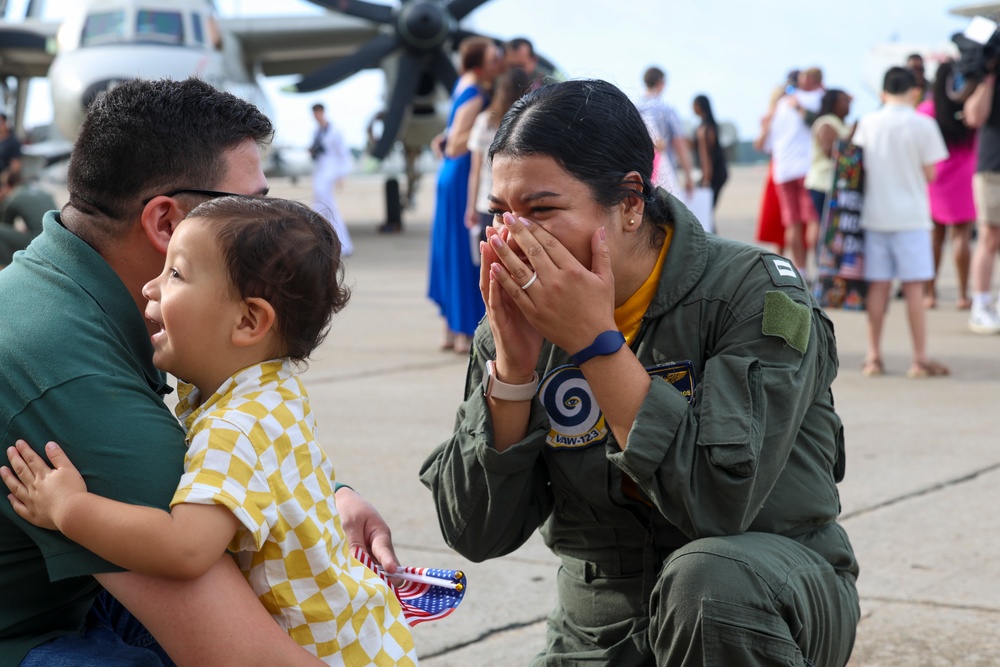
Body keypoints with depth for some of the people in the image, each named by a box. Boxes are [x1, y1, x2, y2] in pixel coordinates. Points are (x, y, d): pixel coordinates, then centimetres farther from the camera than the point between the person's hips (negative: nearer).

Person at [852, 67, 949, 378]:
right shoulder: (922, 125, -7)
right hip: (911, 216, -3)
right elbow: (930, 174, -5)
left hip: (875, 214, 3)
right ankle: (920, 359, 2)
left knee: (878, 285, 7)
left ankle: (873, 356, 11)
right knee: (914, 287, 0)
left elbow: (861, 168, 5)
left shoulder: (867, 122, 2)